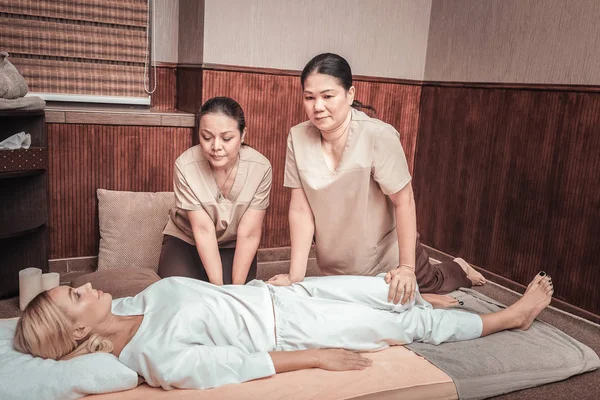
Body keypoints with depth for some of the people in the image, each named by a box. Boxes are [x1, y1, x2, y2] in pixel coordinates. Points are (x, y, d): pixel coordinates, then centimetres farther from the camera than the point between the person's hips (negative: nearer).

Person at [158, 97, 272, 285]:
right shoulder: (185, 166, -26)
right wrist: (218, 286, -24)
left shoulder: (260, 167, -25)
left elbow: (249, 234, -22)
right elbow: (203, 229, -24)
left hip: (234, 247, 1)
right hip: (185, 241, 0)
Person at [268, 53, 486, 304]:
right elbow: (300, 210, -15)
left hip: (388, 259, -4)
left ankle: (458, 270, 50)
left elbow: (404, 201, -22)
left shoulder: (378, 137, -28)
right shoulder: (297, 138, -17)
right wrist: (296, 274, -18)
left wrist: (407, 267, -22)